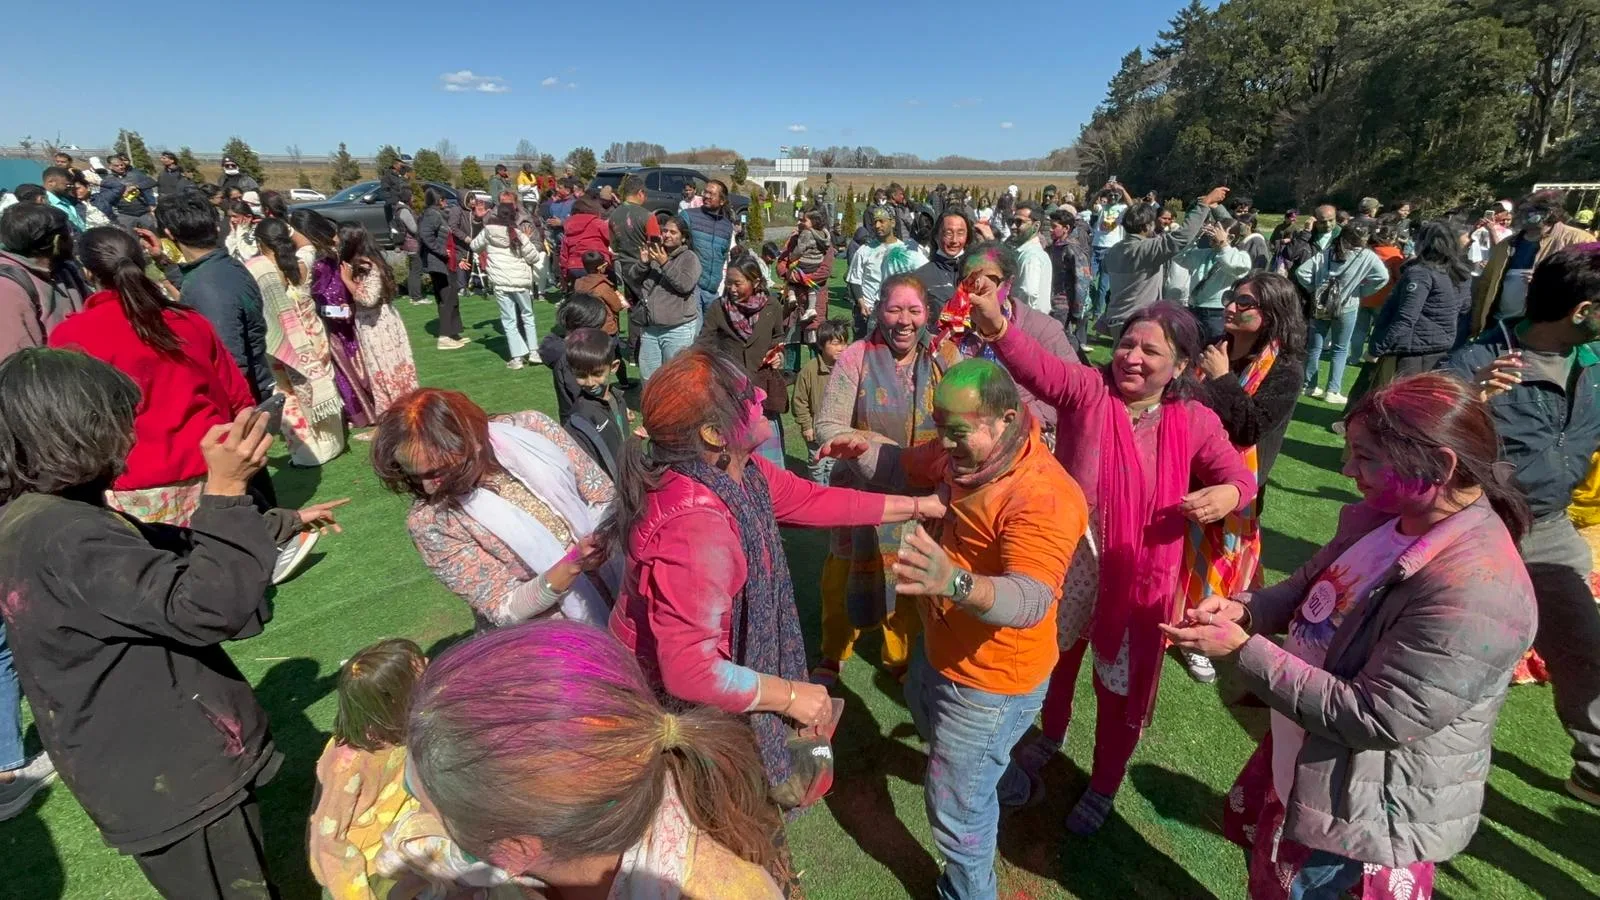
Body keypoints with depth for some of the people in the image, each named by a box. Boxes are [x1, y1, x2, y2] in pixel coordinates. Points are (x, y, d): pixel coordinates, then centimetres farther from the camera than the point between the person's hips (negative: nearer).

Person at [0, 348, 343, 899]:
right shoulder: (62, 537, -28)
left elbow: (178, 554, 15)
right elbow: (203, 606, -34)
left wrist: (285, 523, 21)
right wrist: (227, 491, -33)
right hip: (172, 783, -10)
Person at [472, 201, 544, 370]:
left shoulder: (487, 233, 1)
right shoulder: (518, 235, -4)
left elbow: (474, 247, 18)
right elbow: (534, 257, -1)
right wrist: (527, 240, 14)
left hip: (500, 283, 0)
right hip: (521, 281, 0)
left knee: (509, 320, 6)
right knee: (527, 316, 17)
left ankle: (517, 357, 0)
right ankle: (533, 351, 13)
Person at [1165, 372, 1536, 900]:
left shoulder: (1475, 593, -34)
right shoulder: (1384, 515, -7)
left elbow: (1372, 717, -32)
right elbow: (1311, 585, 7)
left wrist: (1243, 651, -31)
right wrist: (1246, 610, -13)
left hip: (1369, 806, -8)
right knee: (1251, 830, 31)